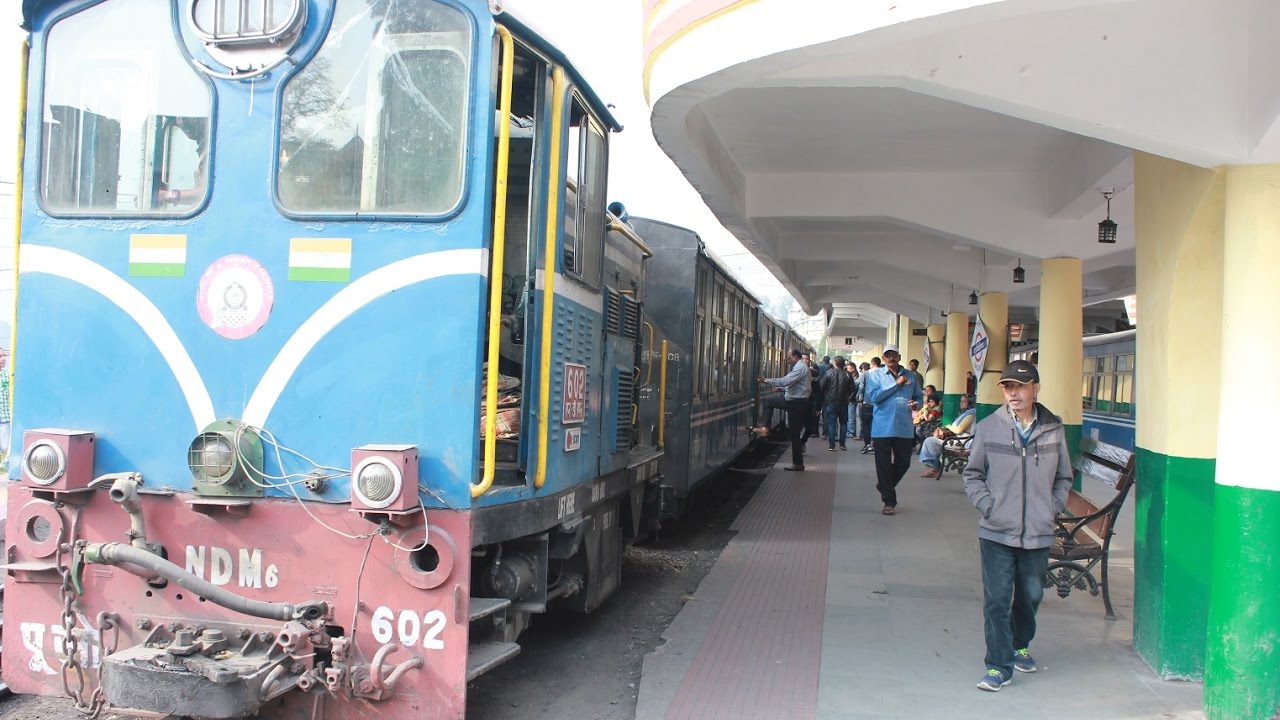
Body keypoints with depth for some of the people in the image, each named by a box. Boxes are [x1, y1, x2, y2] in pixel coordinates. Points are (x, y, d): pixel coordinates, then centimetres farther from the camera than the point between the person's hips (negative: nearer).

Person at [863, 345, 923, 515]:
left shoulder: (909, 375, 10)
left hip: (904, 428, 3)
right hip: (882, 428, -3)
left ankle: (885, 487, 35)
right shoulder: (876, 375, 1)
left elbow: (919, 396, 17)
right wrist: (896, 384, -14)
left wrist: (916, 404, -7)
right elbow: (873, 396, -14)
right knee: (884, 465, 2)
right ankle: (889, 501, 13)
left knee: (903, 463, 9)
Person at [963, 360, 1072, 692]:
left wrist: (1053, 508, 1)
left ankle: (1020, 645, 41)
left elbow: (1064, 477, 12)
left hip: (1038, 534, 2)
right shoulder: (988, 428, -5)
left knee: (1030, 596, 17)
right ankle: (999, 666, 8)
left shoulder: (1054, 429, 0)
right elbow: (972, 475, 5)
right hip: (997, 532, -2)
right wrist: (988, 506, -7)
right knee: (997, 600, -2)